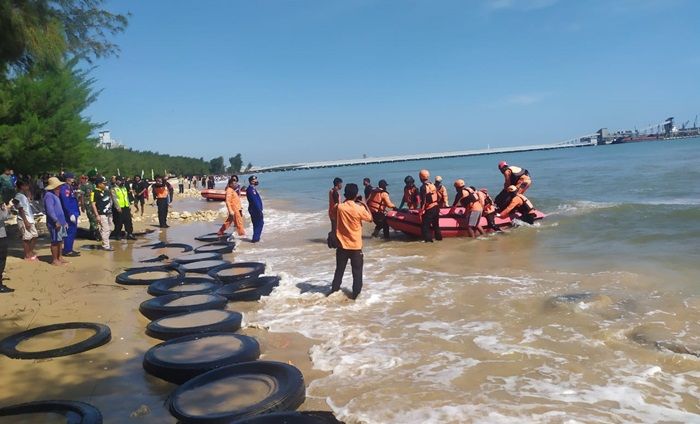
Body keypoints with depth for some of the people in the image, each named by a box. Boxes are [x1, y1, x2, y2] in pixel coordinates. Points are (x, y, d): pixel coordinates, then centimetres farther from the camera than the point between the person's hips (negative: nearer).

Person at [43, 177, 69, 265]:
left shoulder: (55, 195, 17)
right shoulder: (49, 195, -14)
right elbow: (49, 210, -22)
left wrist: (64, 221, 22)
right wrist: (56, 221, -24)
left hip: (60, 222, 10)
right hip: (54, 223, -10)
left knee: (60, 241, 14)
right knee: (55, 241, -3)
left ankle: (59, 258, 23)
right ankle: (54, 260, 5)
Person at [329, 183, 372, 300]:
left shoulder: (340, 207, -10)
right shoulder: (359, 208, -15)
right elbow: (370, 218, 3)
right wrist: (364, 205, 12)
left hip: (342, 245, 3)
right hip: (356, 246, -3)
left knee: (339, 270, 17)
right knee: (357, 272, 10)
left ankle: (334, 291, 24)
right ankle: (355, 295, 14)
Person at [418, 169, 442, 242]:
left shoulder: (423, 187, -15)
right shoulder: (433, 185, 7)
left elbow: (423, 201, -18)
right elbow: (438, 196, 13)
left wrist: (421, 211, -13)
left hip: (429, 209, -7)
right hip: (436, 207, 8)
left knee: (425, 224, 2)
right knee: (436, 224, 20)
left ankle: (428, 239, -1)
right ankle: (439, 236, 26)